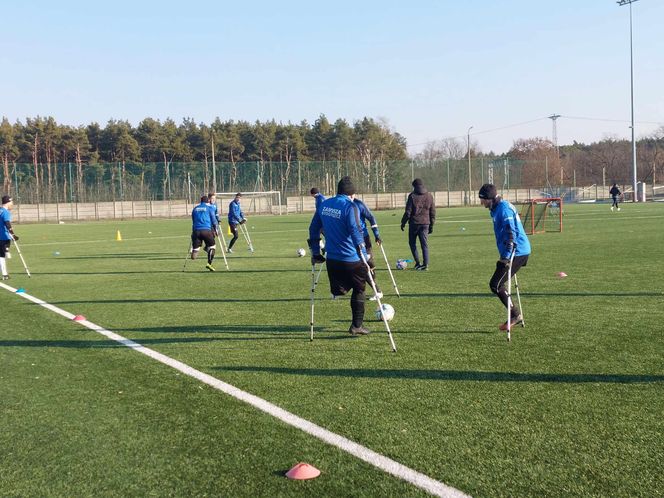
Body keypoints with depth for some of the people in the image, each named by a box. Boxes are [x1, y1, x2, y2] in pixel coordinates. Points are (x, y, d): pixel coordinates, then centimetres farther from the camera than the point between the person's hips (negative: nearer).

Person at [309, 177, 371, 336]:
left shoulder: (323, 205, 7)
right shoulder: (350, 207, -14)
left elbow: (313, 228, 12)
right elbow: (355, 231, -22)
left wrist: (315, 252, 20)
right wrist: (363, 254, -20)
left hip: (332, 258, 5)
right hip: (351, 259, -5)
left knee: (338, 291, 18)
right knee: (359, 290, 12)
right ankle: (357, 326, 15)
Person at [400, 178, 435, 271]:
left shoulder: (412, 196, -5)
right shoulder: (429, 196, 8)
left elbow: (408, 211, -7)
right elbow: (433, 212, 11)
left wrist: (403, 222, 2)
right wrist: (431, 225, 16)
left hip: (414, 223, -3)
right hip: (425, 224, 3)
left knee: (412, 243, 11)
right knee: (424, 244, 5)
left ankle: (417, 263, 4)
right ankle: (425, 264, -3)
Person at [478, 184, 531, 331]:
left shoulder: (503, 209, -16)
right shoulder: (498, 208, 16)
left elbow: (510, 233, -25)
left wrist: (506, 256, -30)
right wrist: (505, 255, 30)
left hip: (516, 252, -10)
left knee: (495, 285, -8)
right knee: (497, 284, 13)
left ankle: (515, 315, -3)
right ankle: (515, 315, 17)